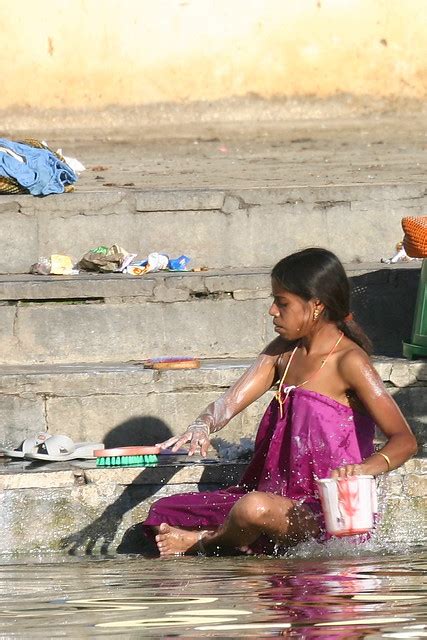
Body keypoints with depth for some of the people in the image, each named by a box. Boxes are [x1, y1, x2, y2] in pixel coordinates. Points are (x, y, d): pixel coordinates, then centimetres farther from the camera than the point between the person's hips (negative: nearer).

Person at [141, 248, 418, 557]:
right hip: (279, 497, 8)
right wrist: (203, 427, -21)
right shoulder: (284, 352, 12)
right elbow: (231, 403, 2)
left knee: (254, 508, -38)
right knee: (164, 513, 9)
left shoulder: (349, 362, -13)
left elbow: (405, 441, -18)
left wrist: (364, 468, -39)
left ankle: (209, 542, -7)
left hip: (325, 515, -8)